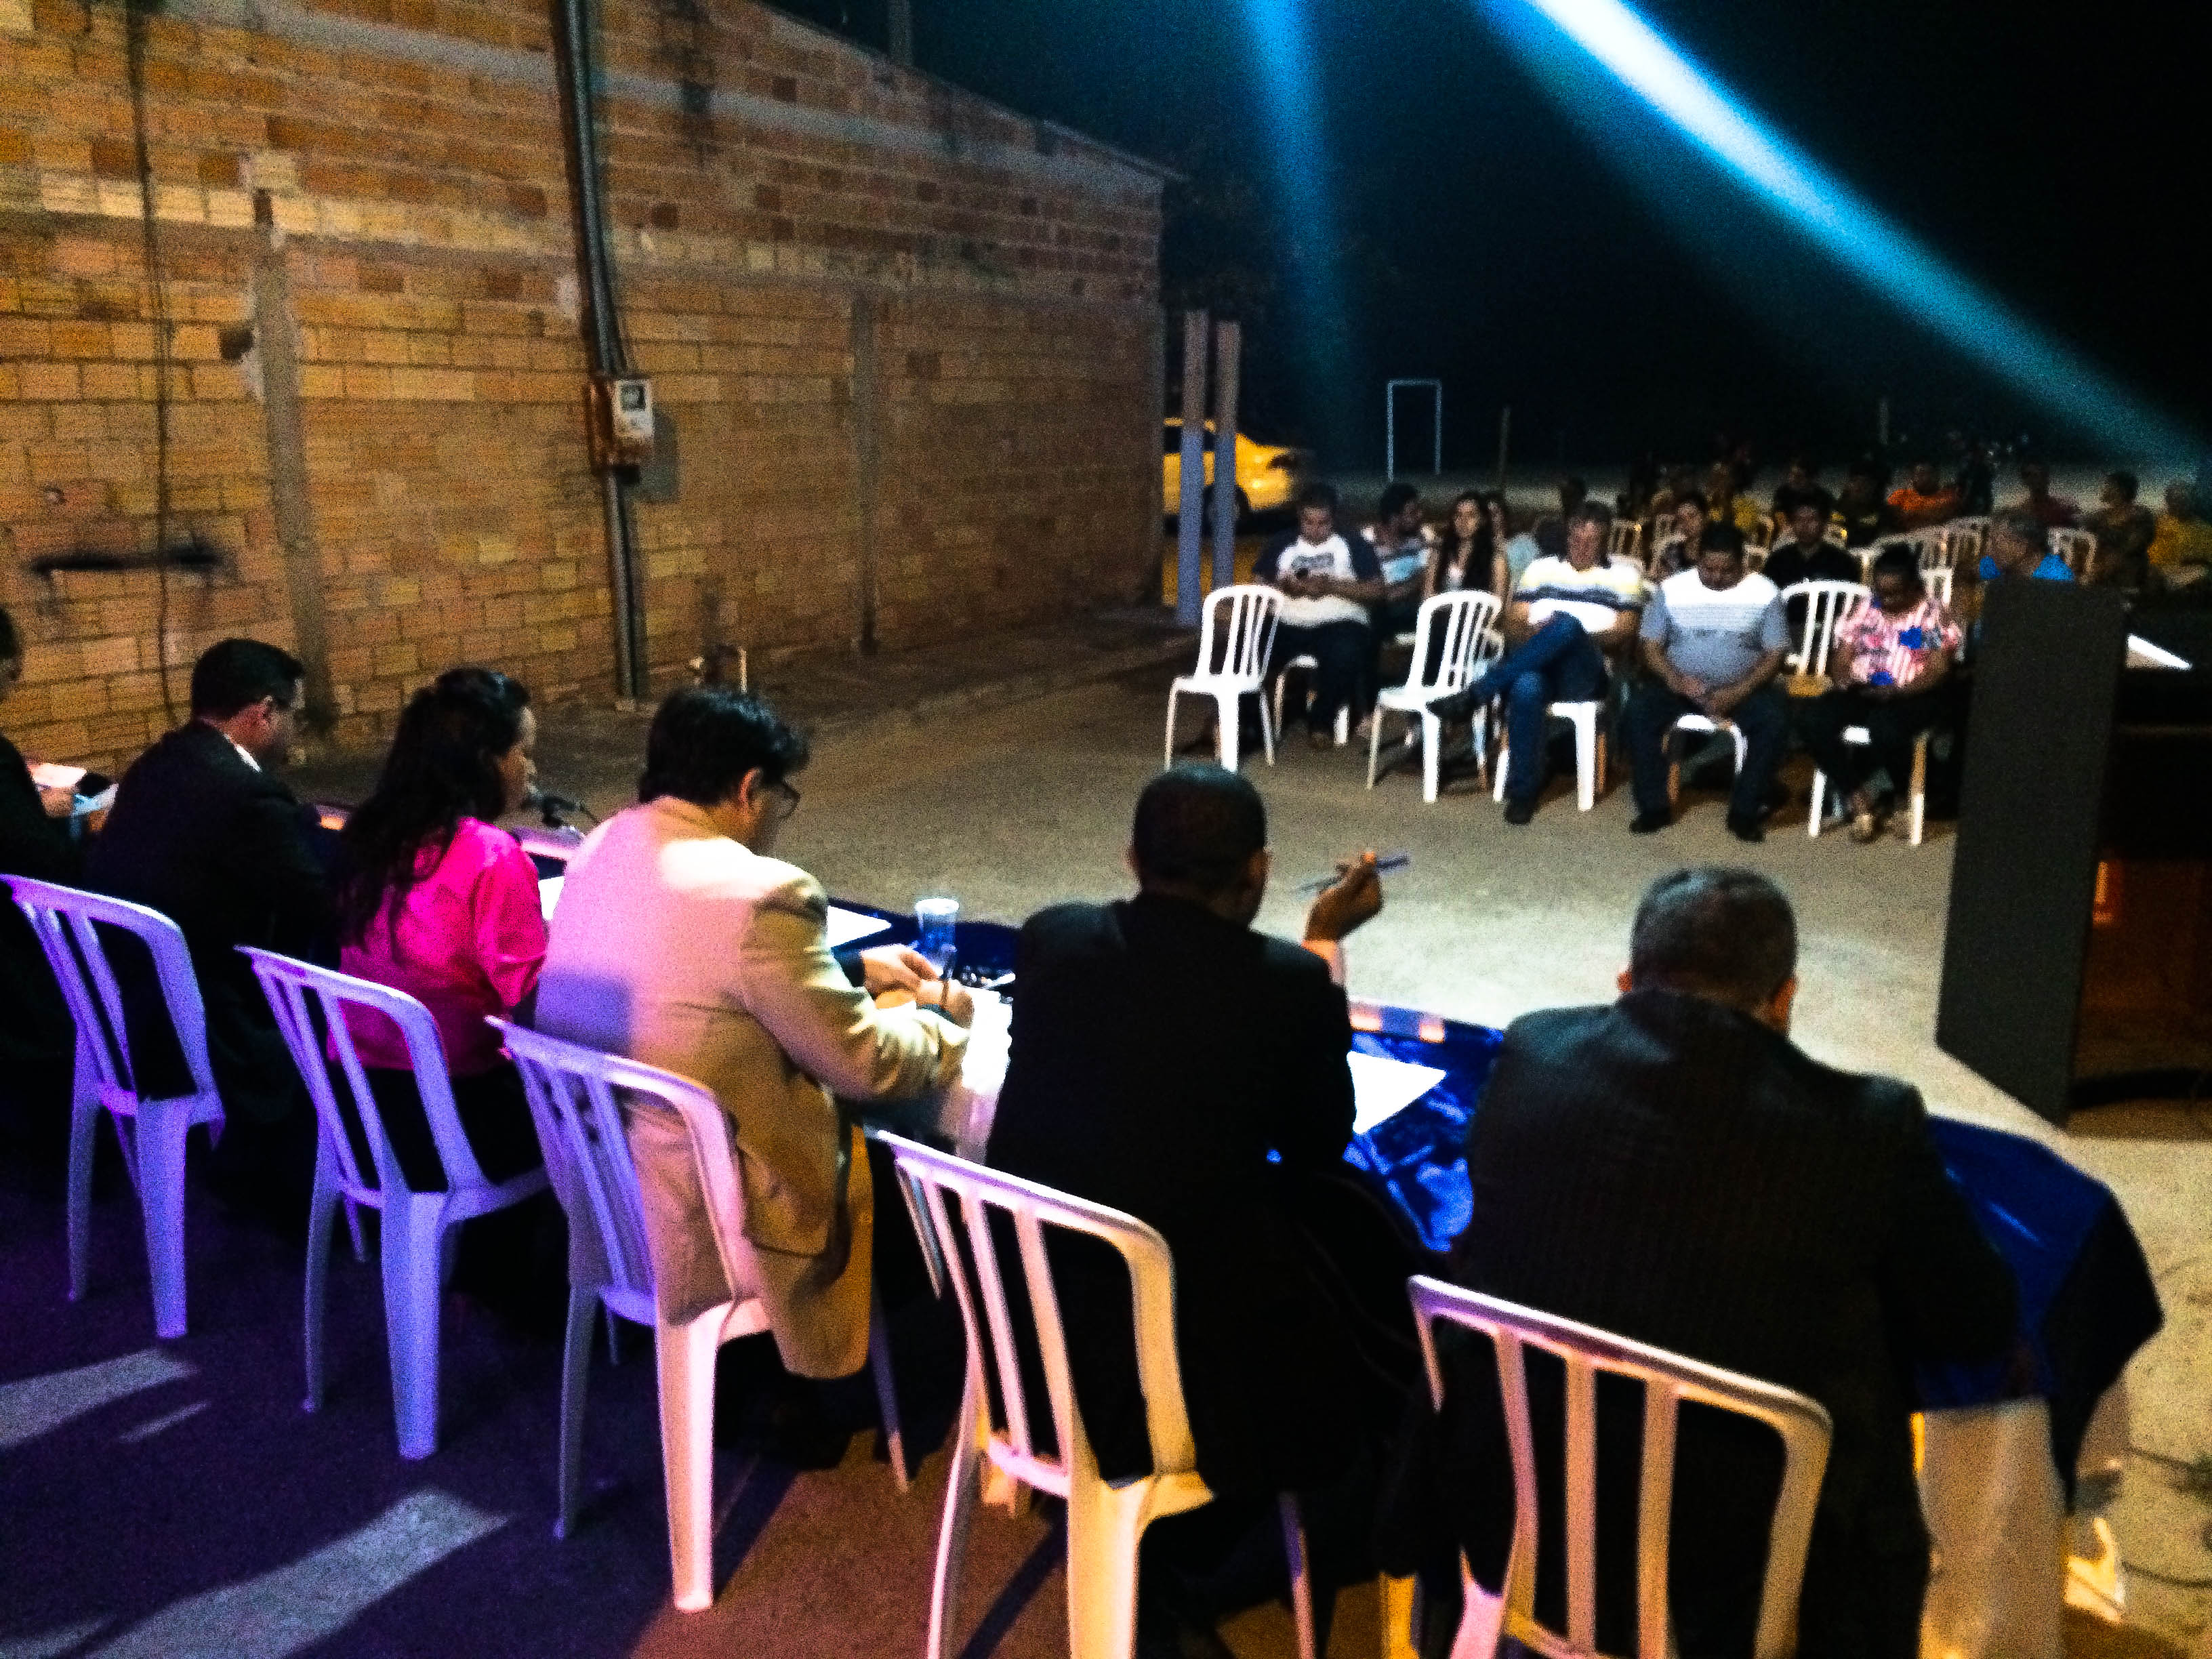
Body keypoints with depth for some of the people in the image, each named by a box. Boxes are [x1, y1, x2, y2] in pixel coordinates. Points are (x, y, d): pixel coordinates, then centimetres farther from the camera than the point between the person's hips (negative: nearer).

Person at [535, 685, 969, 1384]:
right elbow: (863, 1062, -15)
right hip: (706, 1230, -8)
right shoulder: (760, 893, -25)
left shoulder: (602, 848, 0)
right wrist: (940, 1020, 5)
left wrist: (851, 969, 17)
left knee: (864, 1120, 23)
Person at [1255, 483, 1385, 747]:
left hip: (1339, 624, -2)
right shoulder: (1281, 546, 19)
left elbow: (1377, 590, 2)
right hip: (1288, 626, 3)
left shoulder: (1354, 545, 11)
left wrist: (1332, 586, -10)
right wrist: (1283, 585, -9)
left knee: (1345, 653, -37)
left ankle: (1320, 722, -14)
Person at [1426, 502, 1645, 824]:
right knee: (1526, 688, -40)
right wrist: (1535, 634, -11)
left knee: (1568, 624, -37)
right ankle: (1523, 792, -29)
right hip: (1531, 667, 1)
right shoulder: (1542, 568, 20)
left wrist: (1579, 639, -13)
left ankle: (1473, 695, -35)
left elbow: (1624, 635, 4)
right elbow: (1513, 625, 13)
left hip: (1583, 676, -1)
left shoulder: (1625, 575, 15)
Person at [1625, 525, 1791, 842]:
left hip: (1742, 688, -1)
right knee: (1639, 707, -28)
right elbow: (1651, 646, -1)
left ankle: (1745, 811, -15)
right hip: (1680, 684, 1)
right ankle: (1654, 806, -16)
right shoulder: (1671, 589, -2)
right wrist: (1675, 680, -21)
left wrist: (1738, 692, -20)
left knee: (1775, 718, -30)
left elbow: (1775, 654, -4)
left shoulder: (1764, 594, -4)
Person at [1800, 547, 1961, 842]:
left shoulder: (1934, 615, 1)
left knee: (1885, 726, -40)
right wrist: (1842, 677, -12)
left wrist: (1898, 691, -23)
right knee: (1813, 719, -26)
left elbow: (1939, 669, -7)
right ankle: (1857, 800, -18)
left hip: (1915, 695, -4)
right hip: (1862, 691, 4)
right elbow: (1841, 658, 13)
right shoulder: (1865, 612, 13)